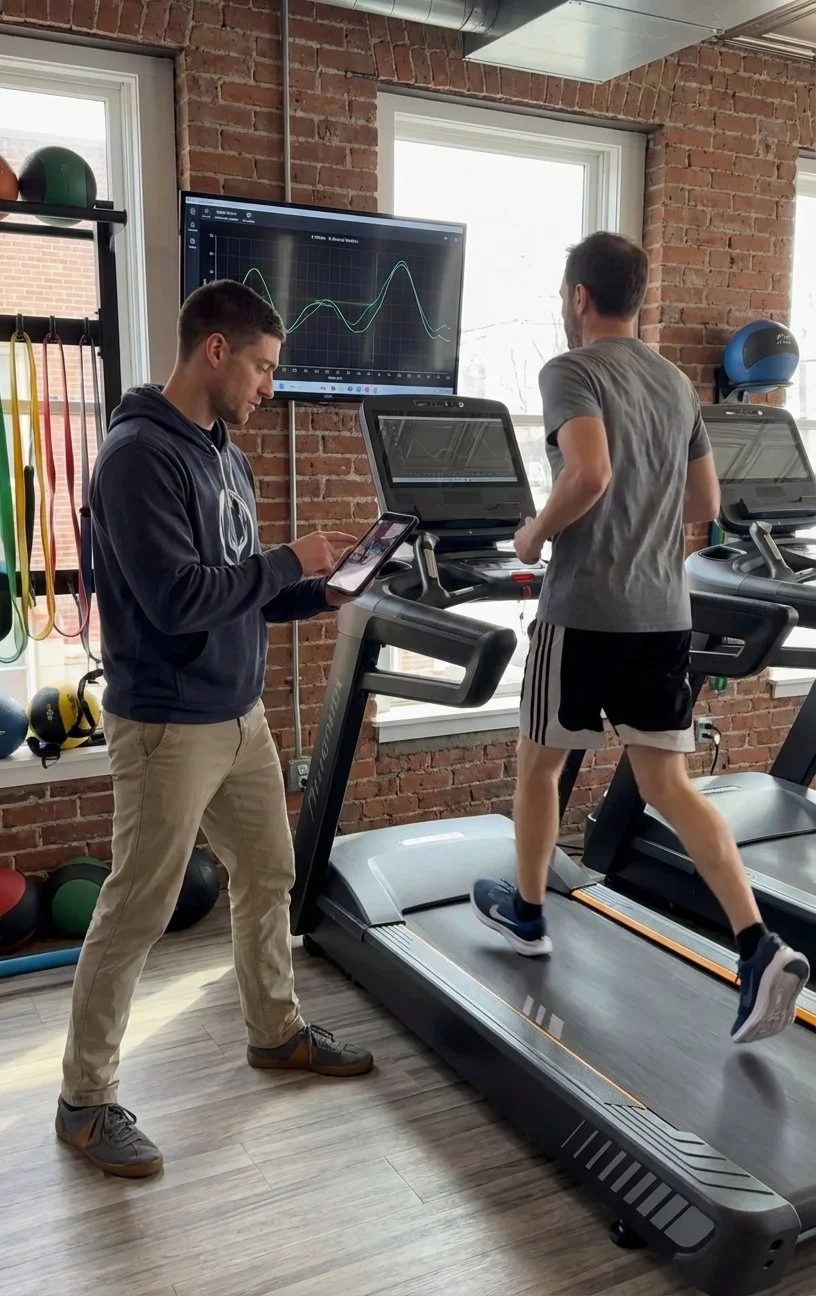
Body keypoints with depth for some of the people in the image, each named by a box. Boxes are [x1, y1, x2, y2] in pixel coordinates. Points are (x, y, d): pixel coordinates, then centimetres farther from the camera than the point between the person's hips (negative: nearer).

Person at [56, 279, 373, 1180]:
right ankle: (84, 1099, 19)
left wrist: (317, 593, 0)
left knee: (268, 876, 18)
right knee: (135, 912, 1)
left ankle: (276, 1031, 38)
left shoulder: (224, 454, 10)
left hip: (240, 714, 9)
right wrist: (289, 563, -16)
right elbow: (178, 597, -25)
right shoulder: (140, 454, -18)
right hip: (167, 727, -9)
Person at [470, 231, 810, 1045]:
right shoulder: (678, 385, 14)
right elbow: (705, 504, 19)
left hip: (585, 610, -6)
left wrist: (536, 535, -9)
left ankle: (526, 913, 33)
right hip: (664, 612, 6)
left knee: (539, 764, 15)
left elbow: (589, 471, -25)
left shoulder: (570, 372, -8)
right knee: (666, 785, 9)